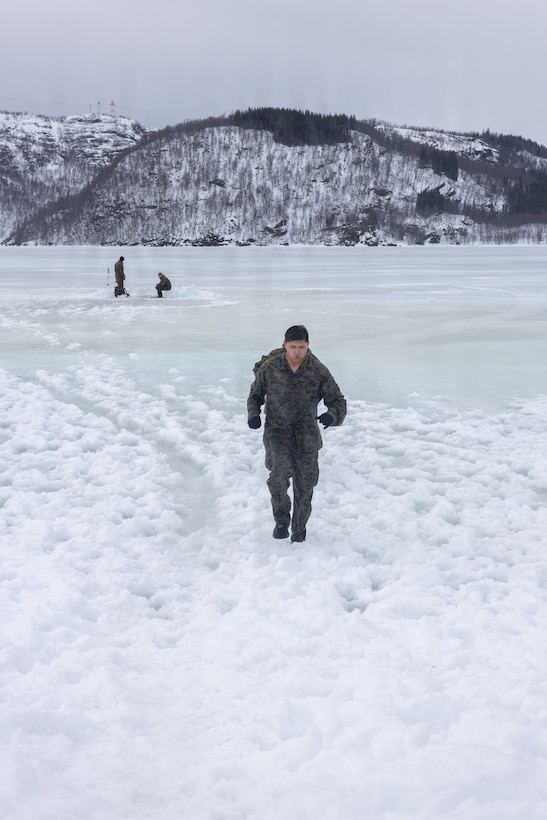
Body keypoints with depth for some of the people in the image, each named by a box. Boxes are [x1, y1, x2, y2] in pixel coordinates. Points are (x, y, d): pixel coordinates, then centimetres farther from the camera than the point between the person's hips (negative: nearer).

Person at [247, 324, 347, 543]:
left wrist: (332, 415, -22)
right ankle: (281, 520, -7)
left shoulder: (319, 371, -5)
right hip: (276, 433, -1)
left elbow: (338, 401, 1)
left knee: (304, 488, 6)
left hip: (306, 437, 1)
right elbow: (255, 394, 13)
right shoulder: (270, 367, -3)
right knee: (280, 470, -28)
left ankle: (299, 534, 27)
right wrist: (253, 414, -7)